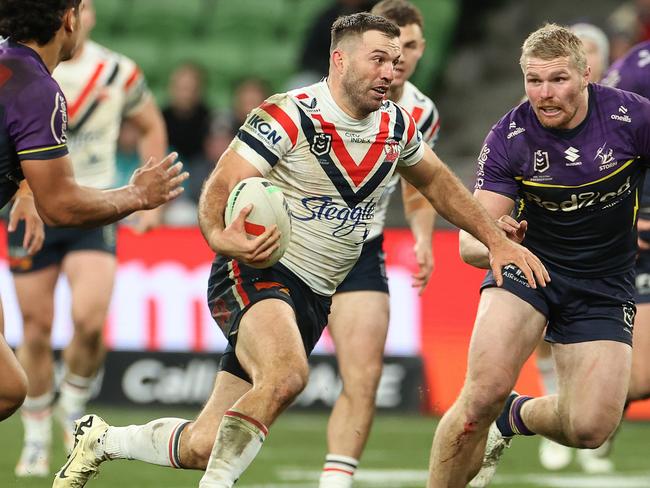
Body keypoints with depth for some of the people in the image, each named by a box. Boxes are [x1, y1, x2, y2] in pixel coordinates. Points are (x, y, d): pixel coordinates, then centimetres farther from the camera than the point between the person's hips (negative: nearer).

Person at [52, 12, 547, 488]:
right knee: (286, 374, -39)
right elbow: (219, 187, -17)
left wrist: (498, 240, 22)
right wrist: (223, 237, -37)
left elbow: (437, 182, 26)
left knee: (204, 446, 2)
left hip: (313, 298, 6)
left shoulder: (396, 127, 6)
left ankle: (101, 439, 27)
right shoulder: (288, 117, -14)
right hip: (256, 274, -6)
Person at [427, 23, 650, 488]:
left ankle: (518, 416, 25)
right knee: (485, 392, -25)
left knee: (589, 429, -10)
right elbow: (470, 242, -16)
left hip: (604, 284, 1)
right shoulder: (509, 138, -15)